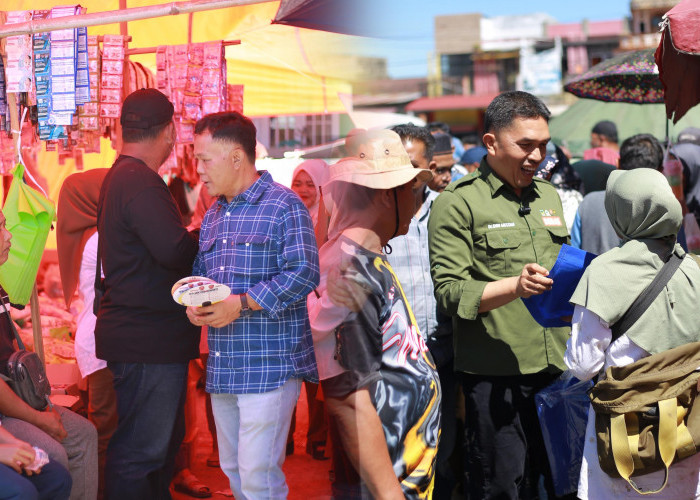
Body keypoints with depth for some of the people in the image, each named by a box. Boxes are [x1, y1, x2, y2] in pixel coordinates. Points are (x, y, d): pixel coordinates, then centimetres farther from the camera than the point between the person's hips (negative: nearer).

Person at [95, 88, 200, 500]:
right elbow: (176, 250, -26)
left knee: (165, 439, 20)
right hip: (148, 340, -11)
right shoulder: (139, 181, -18)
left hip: (145, 336, 11)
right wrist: (202, 239, -8)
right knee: (140, 451, -3)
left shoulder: (121, 177, 17)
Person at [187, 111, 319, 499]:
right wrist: (194, 304, 0)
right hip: (222, 366, 8)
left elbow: (303, 273, -17)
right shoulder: (212, 216, 17)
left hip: (269, 364, -8)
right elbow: (200, 273, 22)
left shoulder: (284, 206, -8)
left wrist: (240, 304, -21)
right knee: (232, 468, 16)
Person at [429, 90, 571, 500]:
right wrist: (515, 286, -25)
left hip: (557, 367, 6)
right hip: (496, 375, -6)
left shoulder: (549, 196, 17)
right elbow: (450, 293, -13)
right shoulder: (458, 203, -6)